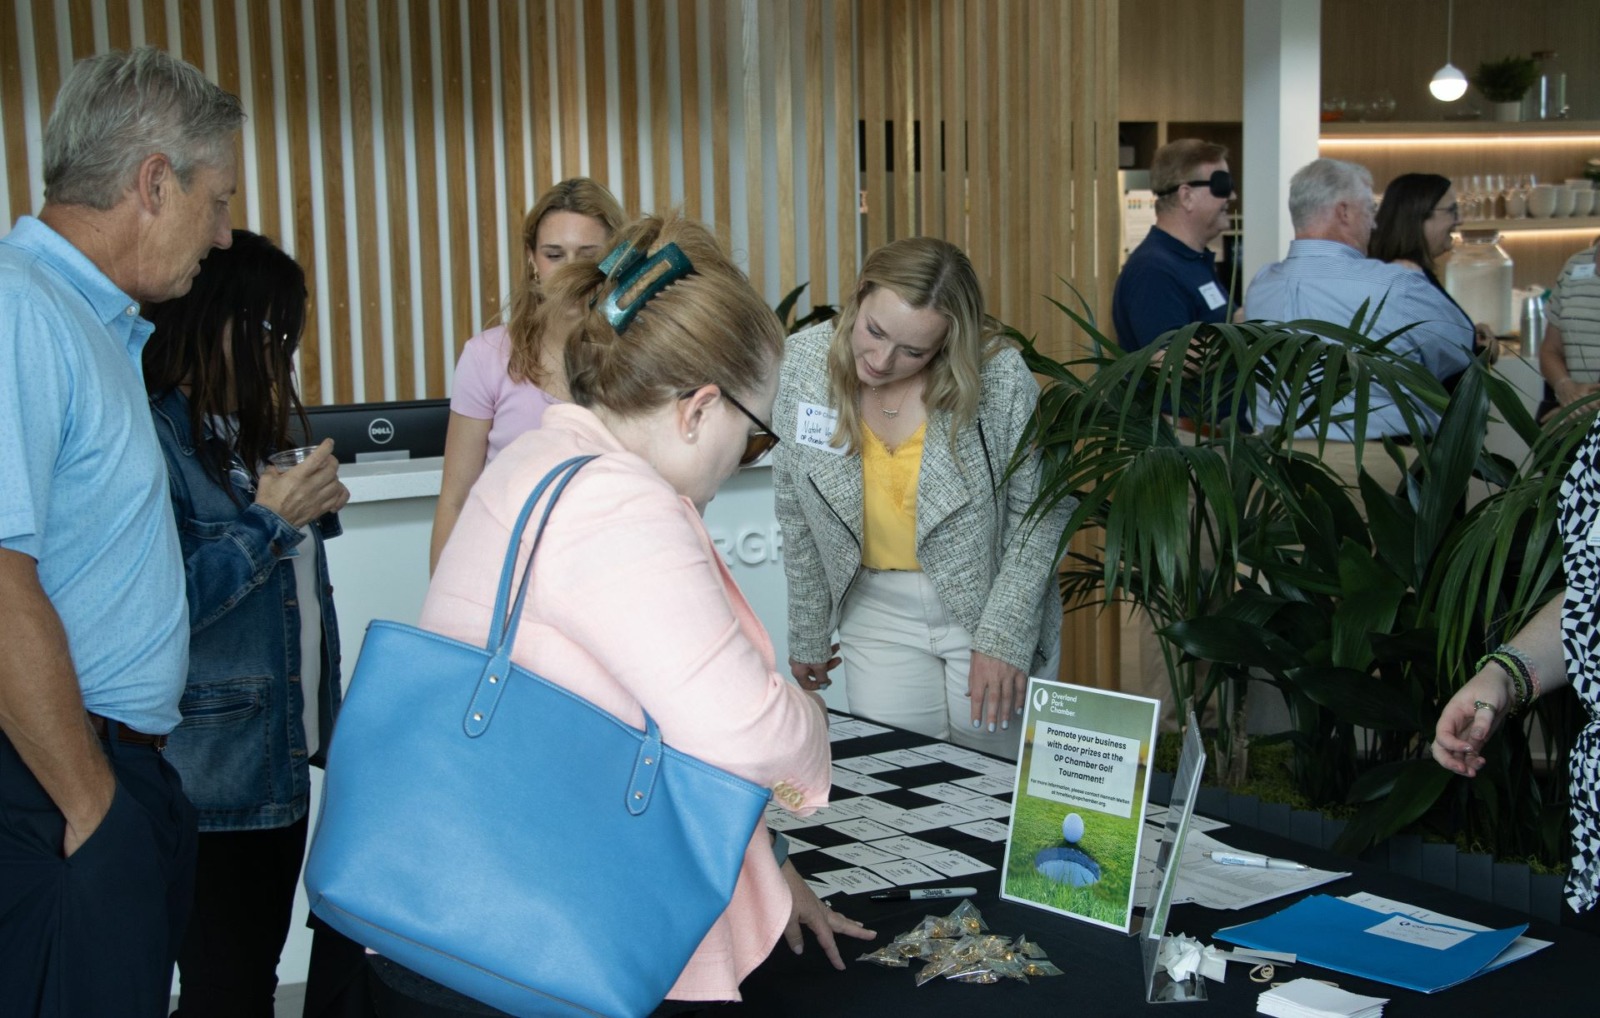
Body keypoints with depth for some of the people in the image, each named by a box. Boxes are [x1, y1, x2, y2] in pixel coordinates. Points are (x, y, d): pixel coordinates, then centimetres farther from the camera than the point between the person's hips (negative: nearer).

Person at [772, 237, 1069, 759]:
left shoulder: (1001, 378, -20)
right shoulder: (802, 364, -11)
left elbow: (1039, 515, -9)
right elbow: (797, 516, 0)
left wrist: (1004, 638, -14)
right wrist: (807, 635, 6)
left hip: (992, 604, -2)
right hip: (878, 616, 2)